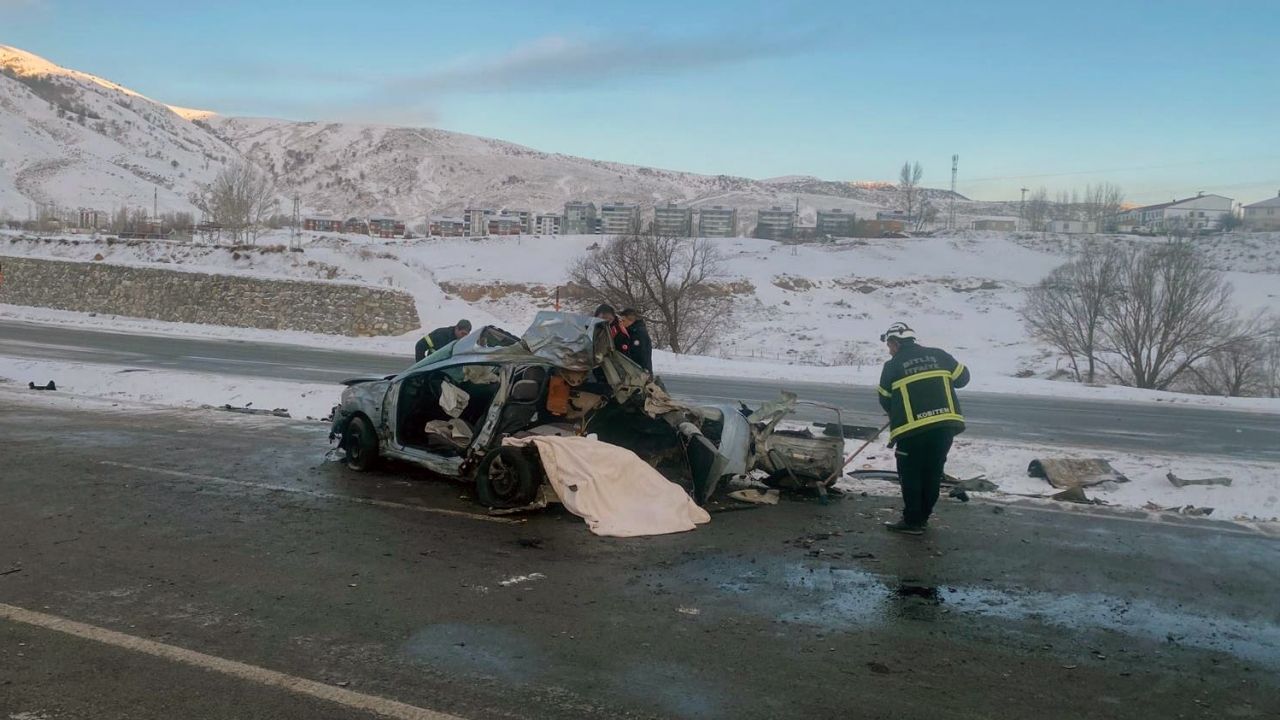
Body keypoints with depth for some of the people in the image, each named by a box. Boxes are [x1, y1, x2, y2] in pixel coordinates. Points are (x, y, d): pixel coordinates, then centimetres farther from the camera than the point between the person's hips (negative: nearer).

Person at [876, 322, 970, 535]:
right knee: (933, 472, 15)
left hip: (913, 429, -4)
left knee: (910, 473, 7)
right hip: (946, 424, 5)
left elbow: (885, 400, 7)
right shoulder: (938, 355, 8)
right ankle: (923, 516, 24)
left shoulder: (893, 366, -1)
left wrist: (898, 417, 26)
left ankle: (912, 521, 7)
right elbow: (962, 377, 15)